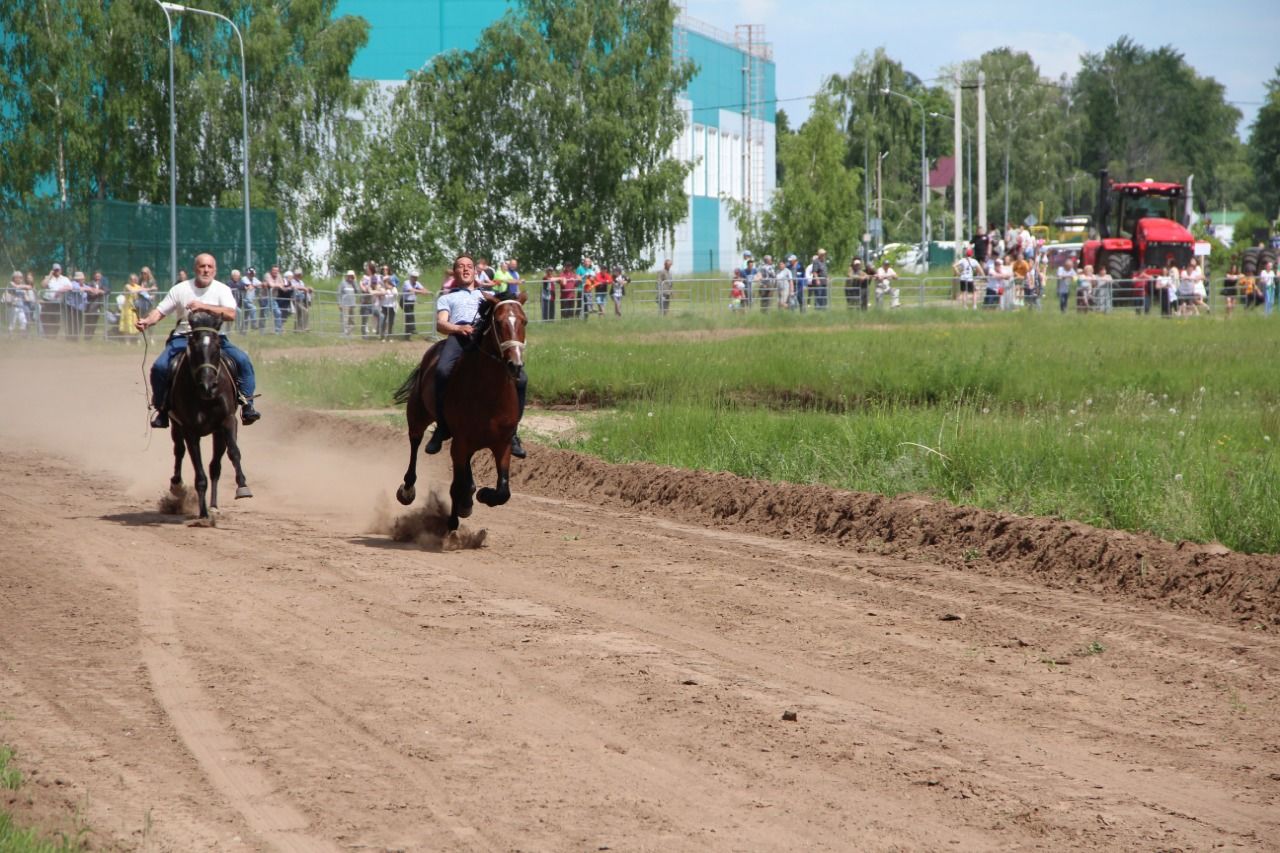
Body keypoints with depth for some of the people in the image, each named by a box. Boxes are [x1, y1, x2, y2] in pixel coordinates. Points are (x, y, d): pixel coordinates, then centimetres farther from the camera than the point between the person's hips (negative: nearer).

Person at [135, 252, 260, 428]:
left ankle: (247, 403, -10)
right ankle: (162, 408, -4)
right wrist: (147, 321, -18)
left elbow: (231, 315, -17)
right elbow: (160, 311, 4)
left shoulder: (222, 290, 0)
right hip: (183, 338, 0)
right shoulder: (180, 289, 3)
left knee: (243, 360, -22)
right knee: (160, 367, -22)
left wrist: (204, 307, -28)